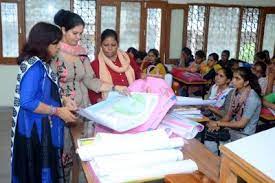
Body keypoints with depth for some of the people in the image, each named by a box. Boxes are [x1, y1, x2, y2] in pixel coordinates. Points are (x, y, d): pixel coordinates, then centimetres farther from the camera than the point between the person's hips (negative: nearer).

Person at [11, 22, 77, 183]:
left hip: (44, 126, 9)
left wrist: (63, 101, 3)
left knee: (45, 168, 20)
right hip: (36, 128, -9)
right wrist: (58, 111, -21)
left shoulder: (41, 63, 7)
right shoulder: (34, 66, -22)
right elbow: (27, 102, -27)